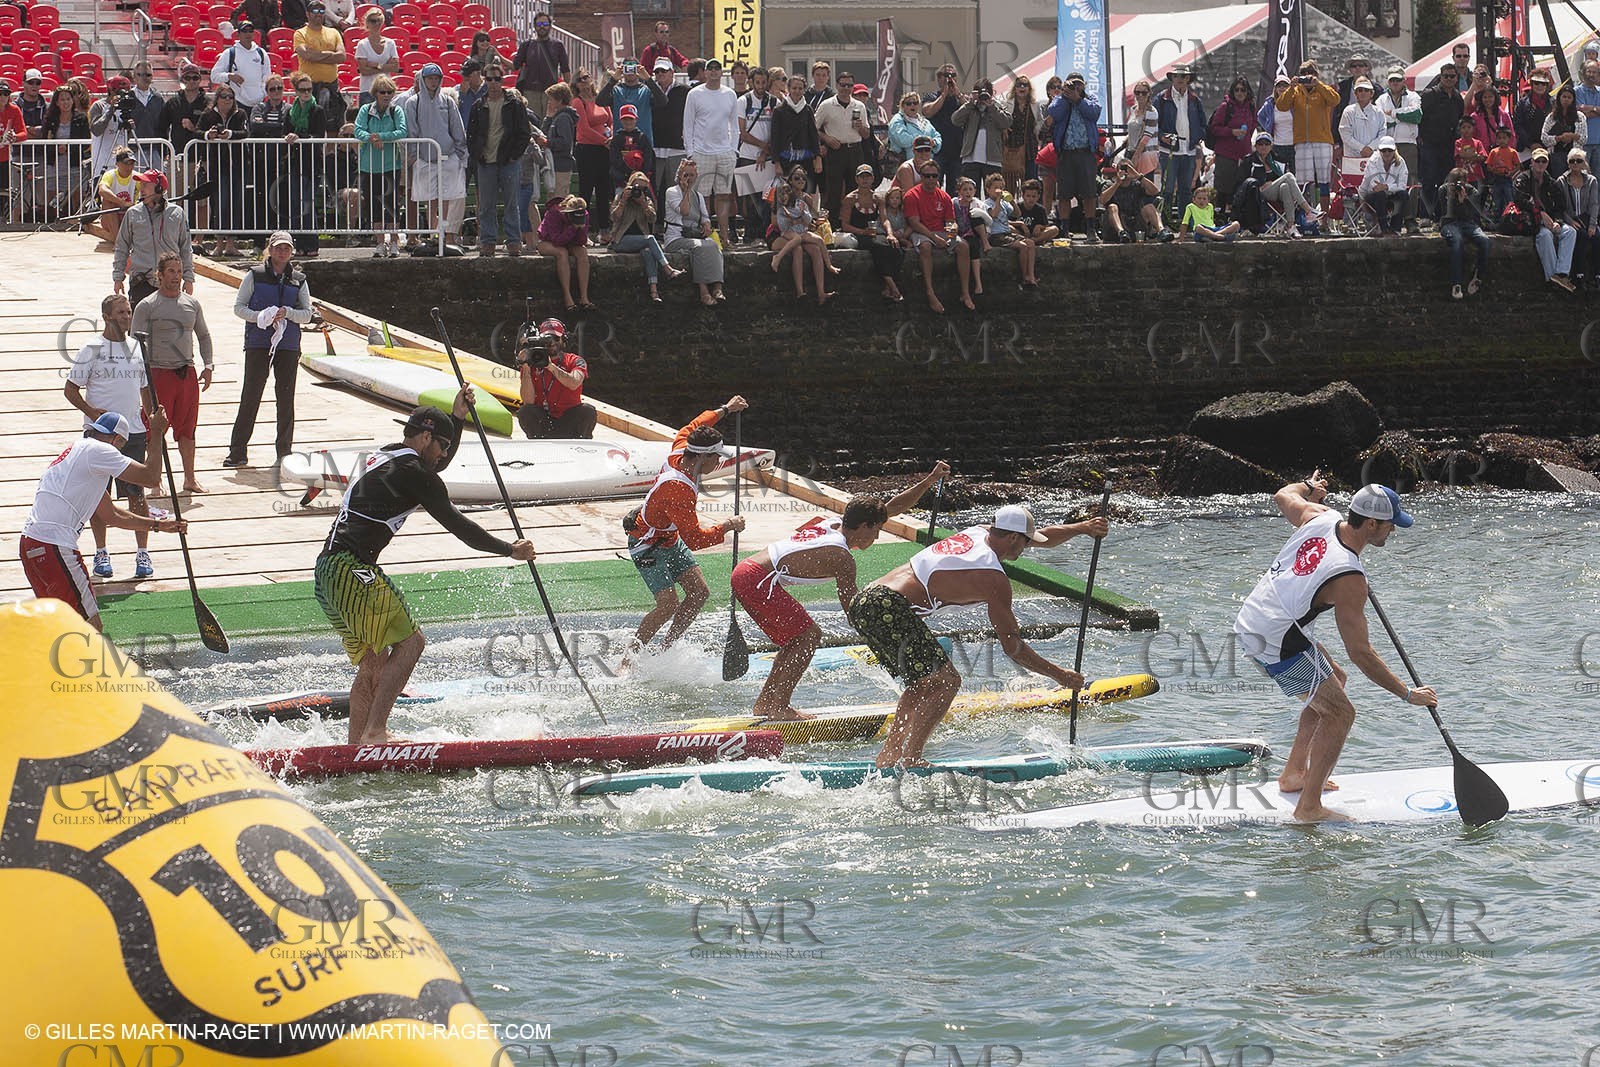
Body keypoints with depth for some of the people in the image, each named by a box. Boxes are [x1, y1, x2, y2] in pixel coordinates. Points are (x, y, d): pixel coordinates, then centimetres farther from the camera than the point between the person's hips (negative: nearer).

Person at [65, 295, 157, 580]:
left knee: (137, 494, 0)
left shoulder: (138, 348, 9)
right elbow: (70, 389, -2)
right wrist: (92, 412, -17)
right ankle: (101, 553, 13)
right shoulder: (91, 350, -4)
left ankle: (142, 553, 7)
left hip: (133, 431, 3)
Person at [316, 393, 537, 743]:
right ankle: (374, 732, -17)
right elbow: (457, 525, -6)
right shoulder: (411, 473, -7)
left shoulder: (384, 456, 22)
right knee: (408, 642, -8)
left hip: (327, 571, 10)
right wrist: (510, 550, 1)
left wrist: (457, 418, 33)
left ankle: (357, 745, 13)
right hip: (351, 569, -10)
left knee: (372, 662, 13)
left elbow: (437, 465, 42)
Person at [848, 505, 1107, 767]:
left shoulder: (977, 532, 17)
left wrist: (1082, 527, 33)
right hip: (889, 608, -10)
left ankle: (889, 753, 16)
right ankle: (909, 757, -13)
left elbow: (1043, 537, 34)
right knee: (945, 681, -7)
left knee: (923, 683, 21)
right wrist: (1059, 675, 3)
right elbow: (1013, 647, -4)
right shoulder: (995, 580, -7)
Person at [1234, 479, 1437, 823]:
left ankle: (1294, 773, 32)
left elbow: (1283, 497, 20)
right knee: (1339, 713, -2)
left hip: (1249, 622, 9)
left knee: (1334, 680, 26)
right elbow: (1360, 653, -22)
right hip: (1279, 644, -9)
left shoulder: (1320, 517, -4)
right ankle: (1309, 808, -3)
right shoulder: (1349, 580, -25)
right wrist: (1407, 694, -15)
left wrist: (1309, 486, 43)